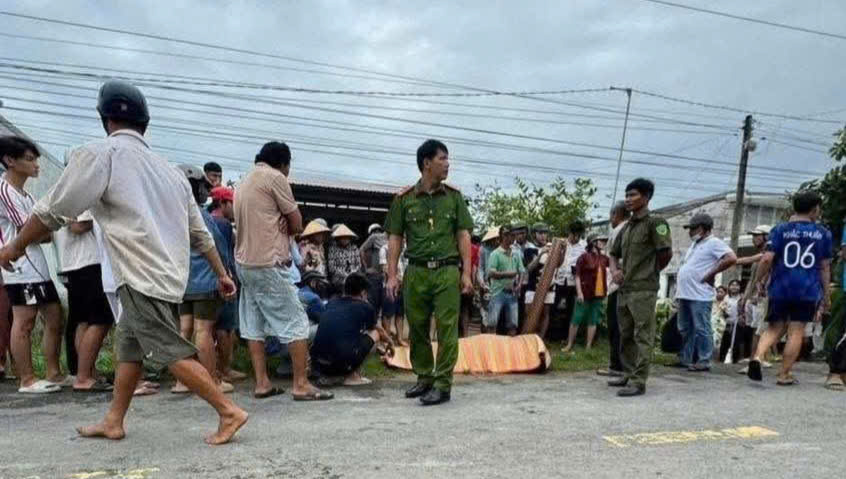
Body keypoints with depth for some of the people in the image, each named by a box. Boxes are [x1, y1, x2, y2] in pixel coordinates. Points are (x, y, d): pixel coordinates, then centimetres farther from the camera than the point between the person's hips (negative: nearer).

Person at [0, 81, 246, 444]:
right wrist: (222, 274, 21)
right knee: (128, 345, 19)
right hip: (170, 276, 8)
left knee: (172, 352, -5)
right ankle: (113, 423, 29)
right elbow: (200, 233, 15)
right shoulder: (167, 169, 15)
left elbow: (53, 210, -4)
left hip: (143, 280, -8)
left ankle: (229, 412, -5)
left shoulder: (100, 154, -6)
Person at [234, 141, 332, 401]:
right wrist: (284, 225, 9)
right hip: (268, 263, -9)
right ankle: (301, 384, -3)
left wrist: (280, 224, -1)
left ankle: (262, 383, 13)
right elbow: (297, 224, -7)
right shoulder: (275, 178, -7)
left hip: (244, 261, 9)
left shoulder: (244, 182, 19)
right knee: (295, 322, -4)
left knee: (254, 325, 9)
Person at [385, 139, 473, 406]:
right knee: (417, 327, 8)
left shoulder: (454, 196, 8)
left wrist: (466, 272, -2)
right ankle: (424, 377, 25)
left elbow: (463, 236, 6)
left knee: (447, 328, -4)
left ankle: (443, 385, 5)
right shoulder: (404, 199, 5)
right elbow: (395, 238, 5)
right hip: (416, 272, 1)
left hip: (447, 271, 0)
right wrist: (392, 275, -2)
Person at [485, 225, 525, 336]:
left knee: (513, 323, 8)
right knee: (492, 323, -7)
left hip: (512, 293, 5)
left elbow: (521, 272, 12)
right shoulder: (495, 254, -5)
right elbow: (490, 273, -13)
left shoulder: (516, 254, 11)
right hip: (498, 292, -5)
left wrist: (519, 285, -3)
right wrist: (507, 274, -18)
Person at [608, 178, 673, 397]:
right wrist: (614, 270, 3)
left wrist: (651, 272, 3)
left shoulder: (655, 223, -7)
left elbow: (666, 253, -10)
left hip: (644, 290, -8)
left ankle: (639, 382, -3)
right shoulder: (627, 227, 15)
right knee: (625, 335, 14)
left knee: (642, 337, -5)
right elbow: (614, 254, 23)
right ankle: (629, 374, 25)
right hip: (624, 289, 8)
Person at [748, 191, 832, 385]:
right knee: (796, 332, 5)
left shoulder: (780, 230, 1)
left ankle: (758, 356, -14)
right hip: (808, 290, 0)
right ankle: (784, 375, 7)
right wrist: (826, 296, 15)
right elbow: (825, 267, 8)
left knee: (774, 328, 10)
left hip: (780, 288, 0)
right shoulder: (823, 233, 5)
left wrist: (758, 280, 4)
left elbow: (767, 259, -9)